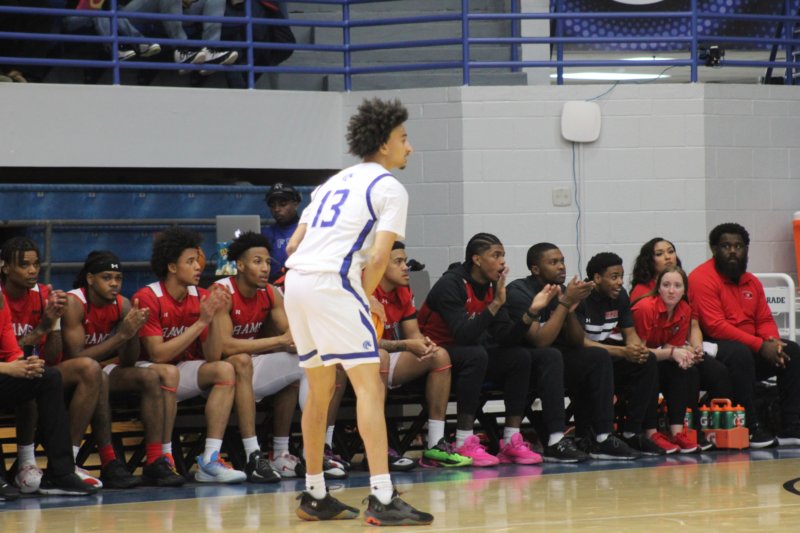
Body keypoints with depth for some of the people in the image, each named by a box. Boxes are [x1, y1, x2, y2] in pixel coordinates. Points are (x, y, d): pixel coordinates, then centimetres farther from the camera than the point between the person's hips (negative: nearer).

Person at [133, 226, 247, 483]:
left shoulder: (202, 298, -1)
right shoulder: (148, 298, -18)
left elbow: (212, 357, -3)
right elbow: (158, 354, -25)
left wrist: (215, 318, -19)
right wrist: (201, 322, -26)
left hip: (182, 369, 6)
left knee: (225, 370, -19)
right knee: (168, 372, -37)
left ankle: (209, 461, -26)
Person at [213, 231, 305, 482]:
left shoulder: (270, 294, 2)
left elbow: (293, 336, 3)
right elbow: (224, 346, -31)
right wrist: (279, 341, -30)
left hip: (248, 368, 8)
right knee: (241, 361, -36)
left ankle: (281, 453, 5)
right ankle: (253, 458, -44)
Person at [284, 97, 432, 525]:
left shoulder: (334, 182, 25)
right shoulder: (390, 188, 2)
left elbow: (294, 246, 21)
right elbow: (380, 257, -10)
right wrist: (365, 297, 7)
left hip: (296, 281, 8)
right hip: (333, 283, -8)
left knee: (320, 390, 19)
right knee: (370, 387, -9)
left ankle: (314, 497, 25)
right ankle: (382, 499, -19)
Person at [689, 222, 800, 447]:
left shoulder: (751, 282, 15)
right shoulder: (703, 279, -11)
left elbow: (765, 320, 17)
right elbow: (716, 327, -20)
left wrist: (773, 341, -10)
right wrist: (760, 346, -21)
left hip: (751, 352, 8)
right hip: (713, 350, -8)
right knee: (739, 353, -37)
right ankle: (750, 430, -35)